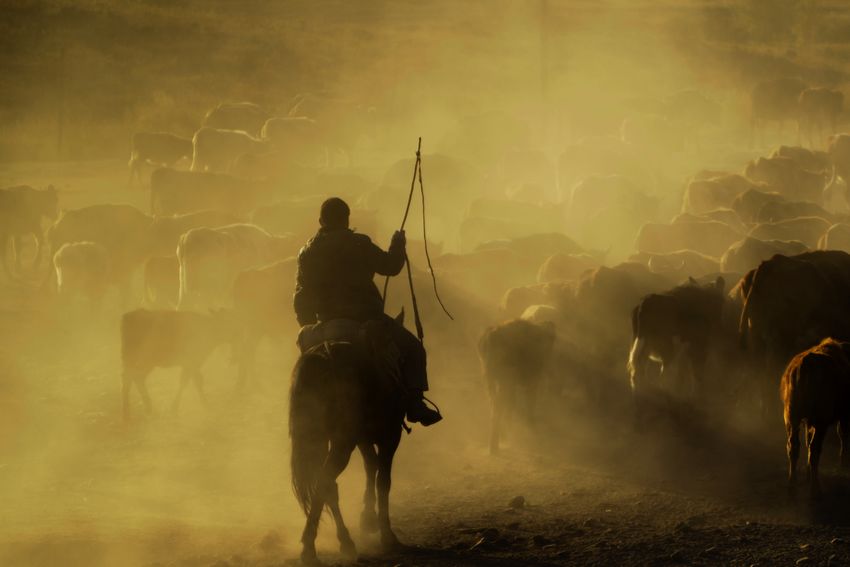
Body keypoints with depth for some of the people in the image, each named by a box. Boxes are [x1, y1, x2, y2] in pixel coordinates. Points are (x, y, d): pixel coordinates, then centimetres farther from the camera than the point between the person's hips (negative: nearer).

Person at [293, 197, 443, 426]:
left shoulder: (307, 252, 9)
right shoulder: (359, 244, -6)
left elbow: (302, 298, 11)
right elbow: (390, 266, 0)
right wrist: (398, 245, 19)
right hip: (366, 316, -6)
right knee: (412, 348, 3)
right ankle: (414, 403, -11)